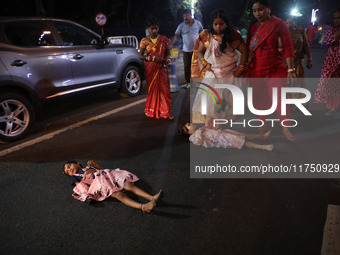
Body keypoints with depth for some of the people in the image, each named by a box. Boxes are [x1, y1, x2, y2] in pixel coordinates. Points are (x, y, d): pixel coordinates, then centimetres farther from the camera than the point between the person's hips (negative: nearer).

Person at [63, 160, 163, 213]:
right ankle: (143, 207, -55)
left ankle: (152, 198, -36)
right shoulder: (75, 176, 27)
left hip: (108, 176, 5)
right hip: (98, 184, -5)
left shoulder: (89, 167, 38)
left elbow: (102, 170, 33)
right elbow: (80, 187, 10)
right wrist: (85, 175, 2)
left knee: (129, 185, -21)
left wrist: (95, 164, 19)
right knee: (118, 194, -33)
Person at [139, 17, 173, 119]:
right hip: (150, 68, -1)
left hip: (162, 68, 1)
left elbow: (168, 51, 13)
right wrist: (153, 58, -18)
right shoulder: (145, 40, 0)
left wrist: (168, 59, -10)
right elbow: (140, 56, -4)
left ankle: (166, 112, 3)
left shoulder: (163, 39, 5)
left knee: (164, 89, -2)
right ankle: (153, 111, 16)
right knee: (153, 89, 4)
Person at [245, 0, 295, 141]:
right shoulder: (253, 27, 11)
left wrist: (290, 69, -11)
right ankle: (263, 125, 25)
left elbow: (288, 47, -6)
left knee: (279, 100, -10)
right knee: (258, 100, 9)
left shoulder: (278, 23, -4)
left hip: (275, 70, -4)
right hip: (255, 70, 5)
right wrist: (245, 67, 14)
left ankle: (285, 128, 4)